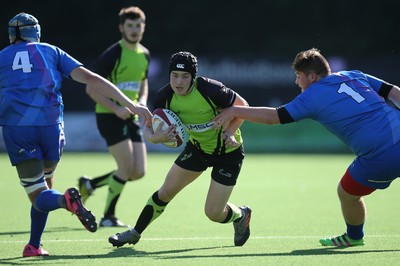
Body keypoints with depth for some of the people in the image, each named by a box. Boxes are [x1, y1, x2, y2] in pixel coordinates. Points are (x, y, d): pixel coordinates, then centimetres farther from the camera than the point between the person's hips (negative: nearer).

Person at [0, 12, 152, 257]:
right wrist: (132, 105, 4)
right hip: (50, 125, 1)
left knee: (39, 197, -1)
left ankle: (66, 200, -35)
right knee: (45, 184, 24)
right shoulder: (51, 51, 16)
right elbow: (91, 79, 6)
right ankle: (34, 245, 21)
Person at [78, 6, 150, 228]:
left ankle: (89, 184, 20)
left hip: (131, 118, 7)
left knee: (139, 172, 0)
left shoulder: (144, 55, 9)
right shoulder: (113, 54, -14)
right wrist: (116, 109, -22)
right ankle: (107, 217, 2)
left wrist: (142, 101, 3)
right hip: (109, 117, -7)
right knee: (127, 168, -14)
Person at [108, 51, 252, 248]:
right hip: (198, 147, 5)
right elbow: (148, 126, -8)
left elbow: (242, 105, -17)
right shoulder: (165, 96, -17)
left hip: (228, 151, -5)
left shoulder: (210, 89, -31)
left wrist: (230, 132, -30)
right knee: (166, 191, 3)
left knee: (213, 213, -6)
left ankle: (241, 215, 29)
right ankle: (135, 233, 23)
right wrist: (154, 137, -32)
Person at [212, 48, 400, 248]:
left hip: (382, 156, -6)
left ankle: (354, 236, 41)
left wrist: (234, 111, 11)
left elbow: (273, 116, 3)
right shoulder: (354, 76, 17)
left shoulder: (312, 96, 0)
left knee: (347, 193, 17)